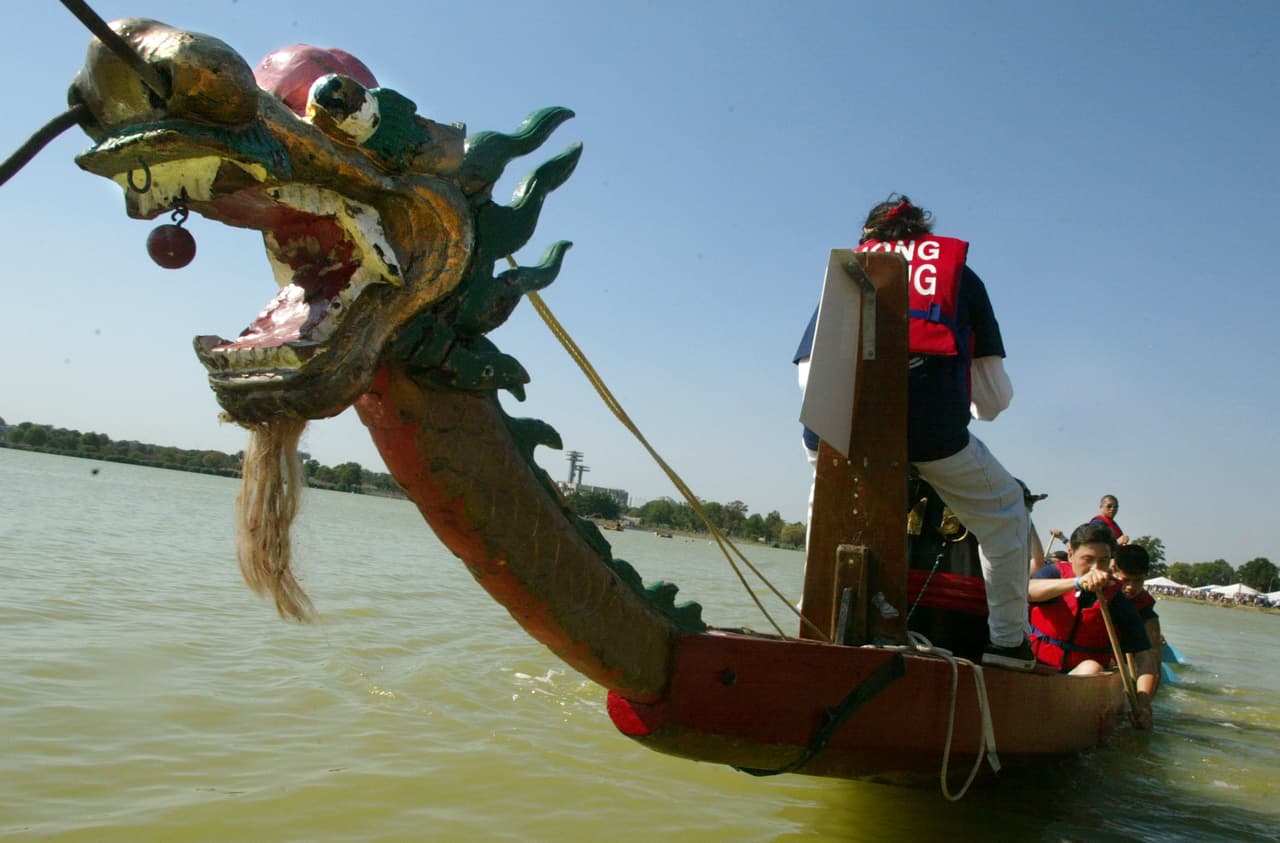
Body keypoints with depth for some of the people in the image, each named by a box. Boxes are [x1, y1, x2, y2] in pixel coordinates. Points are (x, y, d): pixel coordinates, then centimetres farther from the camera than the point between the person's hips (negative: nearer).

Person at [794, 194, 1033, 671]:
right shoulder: (958, 271, 27)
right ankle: (1008, 640, 21)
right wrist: (968, 409, 44)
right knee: (1003, 511, 24)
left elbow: (809, 374, 19)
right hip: (931, 420, -1)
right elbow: (995, 397, 21)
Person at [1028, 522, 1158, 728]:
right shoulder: (1054, 573, 0)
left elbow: (1146, 653, -6)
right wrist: (1077, 582, -38)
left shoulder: (1117, 602, 0)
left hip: (1082, 676, 0)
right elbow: (1027, 590, -23)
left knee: (1092, 667, -29)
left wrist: (1143, 701, -22)